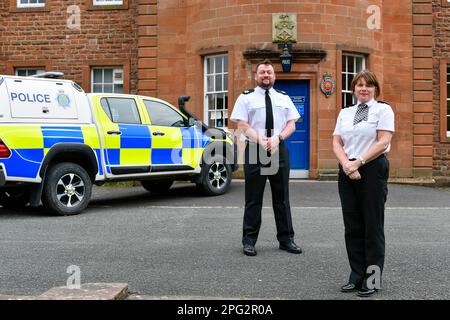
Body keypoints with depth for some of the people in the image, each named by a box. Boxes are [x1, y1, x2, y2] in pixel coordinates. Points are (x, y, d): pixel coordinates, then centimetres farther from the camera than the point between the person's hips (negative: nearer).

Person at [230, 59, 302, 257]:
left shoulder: (284, 98, 13)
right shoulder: (246, 97, 4)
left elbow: (291, 124, 8)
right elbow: (242, 124, -5)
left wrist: (277, 138, -11)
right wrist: (260, 141, -17)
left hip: (279, 149, 3)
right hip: (254, 150, -3)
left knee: (282, 197, 8)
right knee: (253, 198, 2)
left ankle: (286, 239, 16)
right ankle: (249, 240, 10)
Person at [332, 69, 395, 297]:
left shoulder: (383, 109, 2)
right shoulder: (345, 113, 15)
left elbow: (383, 142, -9)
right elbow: (336, 143, 7)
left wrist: (358, 162, -15)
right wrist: (347, 165, -10)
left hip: (373, 169, -5)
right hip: (347, 172, 5)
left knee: (373, 225, 1)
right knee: (352, 226, 7)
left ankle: (372, 279, 10)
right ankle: (357, 276, 15)